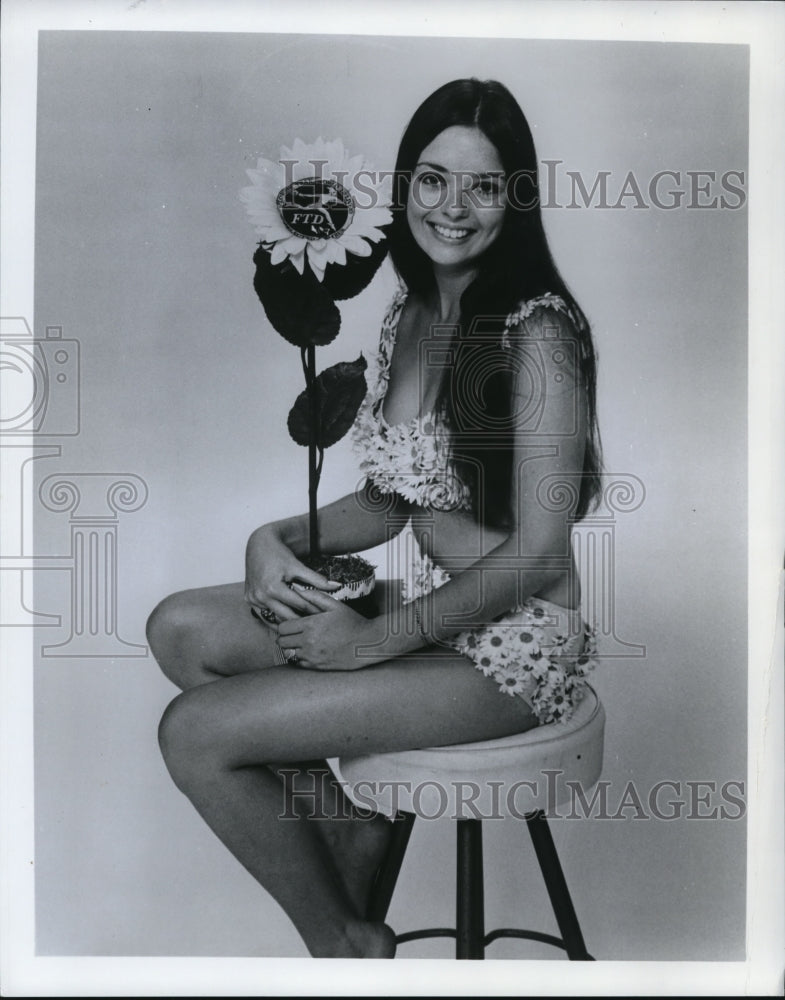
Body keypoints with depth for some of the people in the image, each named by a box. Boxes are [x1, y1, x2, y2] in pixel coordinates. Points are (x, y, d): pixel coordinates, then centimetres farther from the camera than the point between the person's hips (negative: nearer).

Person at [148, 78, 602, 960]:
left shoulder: (536, 332, -18)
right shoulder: (412, 311, 7)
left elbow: (537, 555, -19)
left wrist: (377, 639, -16)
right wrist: (279, 539, -6)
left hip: (509, 642, -8)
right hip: (421, 602, 8)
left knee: (195, 732, -12)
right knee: (180, 629, 1)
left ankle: (345, 942, 12)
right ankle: (348, 830, 11)